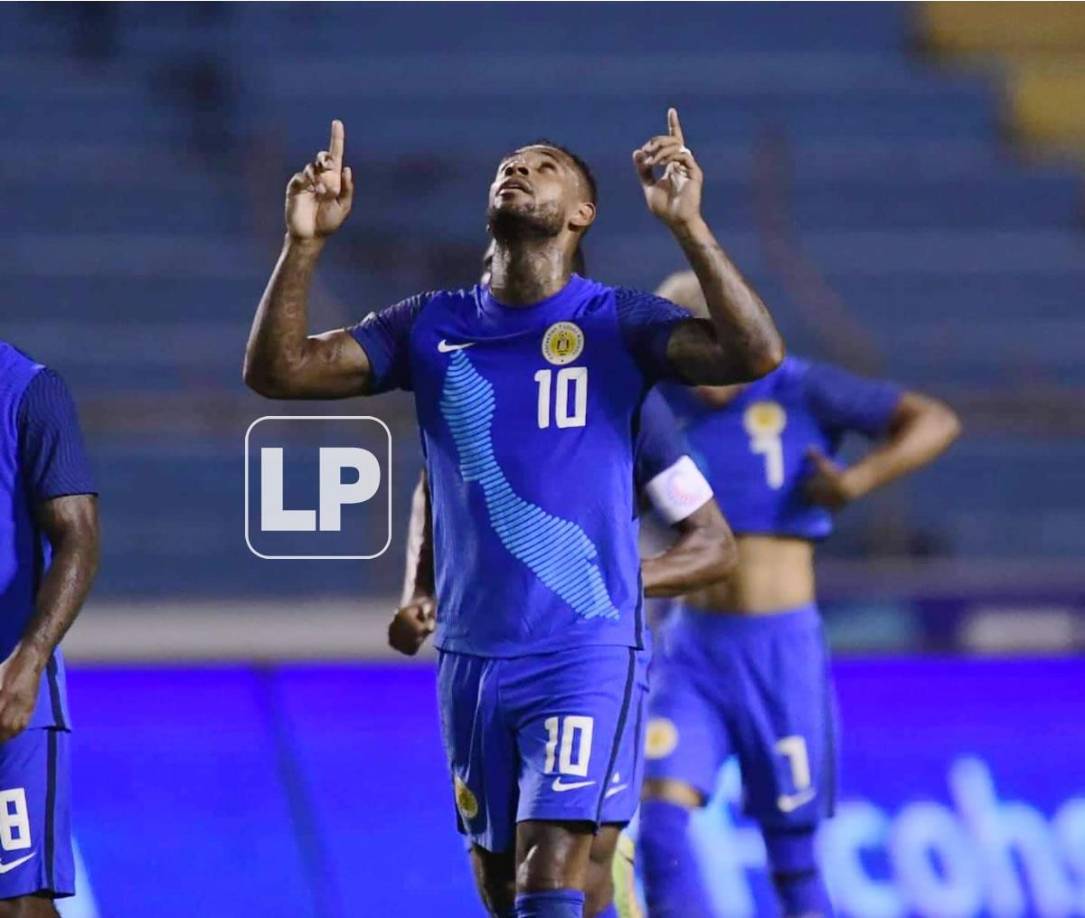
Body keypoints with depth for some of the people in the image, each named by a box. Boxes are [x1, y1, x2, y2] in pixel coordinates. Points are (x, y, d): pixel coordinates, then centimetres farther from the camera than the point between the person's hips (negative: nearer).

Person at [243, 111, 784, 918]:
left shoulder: (617, 325, -4)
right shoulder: (431, 329, 6)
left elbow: (756, 354, -20)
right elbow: (276, 370, -1)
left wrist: (687, 223, -30)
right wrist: (305, 242, -14)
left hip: (583, 650, -5)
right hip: (471, 654, 5)